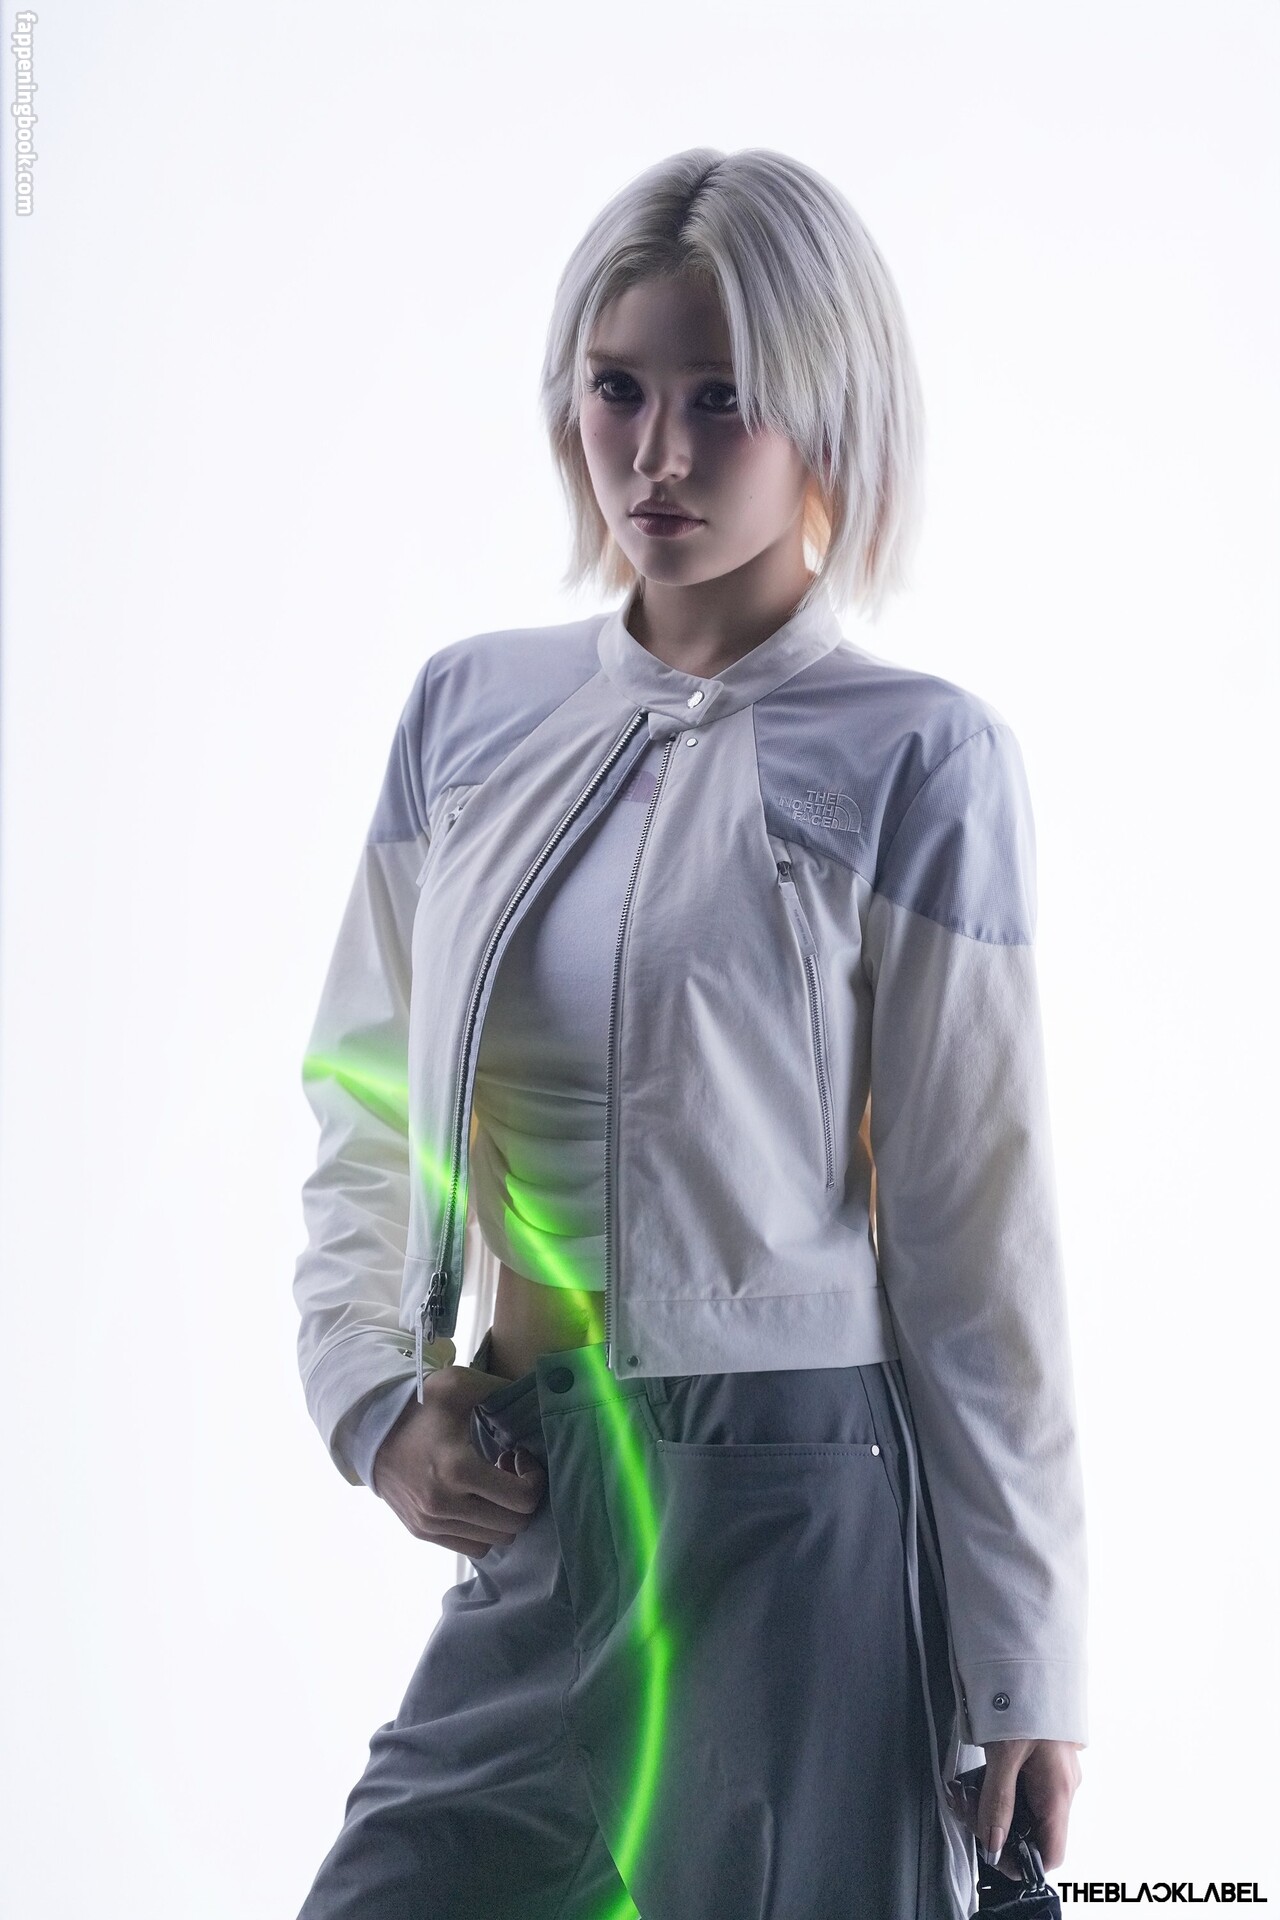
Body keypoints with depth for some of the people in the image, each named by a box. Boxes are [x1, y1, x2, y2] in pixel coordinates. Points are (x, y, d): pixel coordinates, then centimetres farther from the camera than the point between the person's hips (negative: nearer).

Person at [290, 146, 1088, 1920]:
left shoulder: (914, 761, -7)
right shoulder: (470, 709, 7)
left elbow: (978, 1236, -6)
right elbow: (363, 1108, 15)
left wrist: (1026, 1671, -5)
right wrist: (371, 1389, -1)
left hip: (805, 1508, -4)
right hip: (531, 1511, 4)